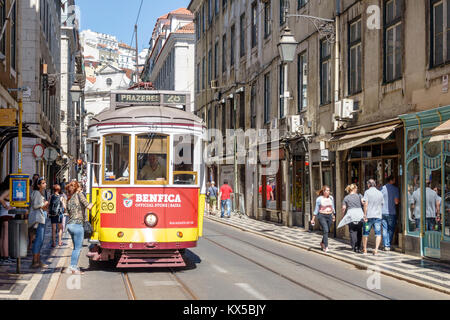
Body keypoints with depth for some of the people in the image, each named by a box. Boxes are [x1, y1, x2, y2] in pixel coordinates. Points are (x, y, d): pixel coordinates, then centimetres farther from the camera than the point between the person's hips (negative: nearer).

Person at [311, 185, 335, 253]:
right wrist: (313, 219, -1)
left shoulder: (331, 198, 5)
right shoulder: (319, 199, -6)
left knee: (327, 231, 10)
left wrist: (334, 216, 25)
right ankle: (326, 247, -16)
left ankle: (322, 243, 36)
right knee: (326, 230, -18)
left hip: (329, 216, 4)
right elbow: (316, 209, -1)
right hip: (322, 216, -4)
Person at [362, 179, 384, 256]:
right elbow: (382, 204, 16)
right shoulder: (380, 193, 10)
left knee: (366, 233, 10)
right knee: (378, 233, 1)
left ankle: (364, 250, 18)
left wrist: (365, 215, -10)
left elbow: (366, 204, -12)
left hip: (369, 215, -2)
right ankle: (376, 250, -11)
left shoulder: (367, 192, -3)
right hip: (378, 216, 2)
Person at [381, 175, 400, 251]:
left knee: (384, 230, 6)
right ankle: (388, 245, 7)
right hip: (392, 212, -2)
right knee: (391, 230, 9)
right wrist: (399, 201, 10)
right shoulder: (395, 189, -6)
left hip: (383, 212, 2)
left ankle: (386, 245, 3)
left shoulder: (382, 188, 2)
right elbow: (396, 202, -10)